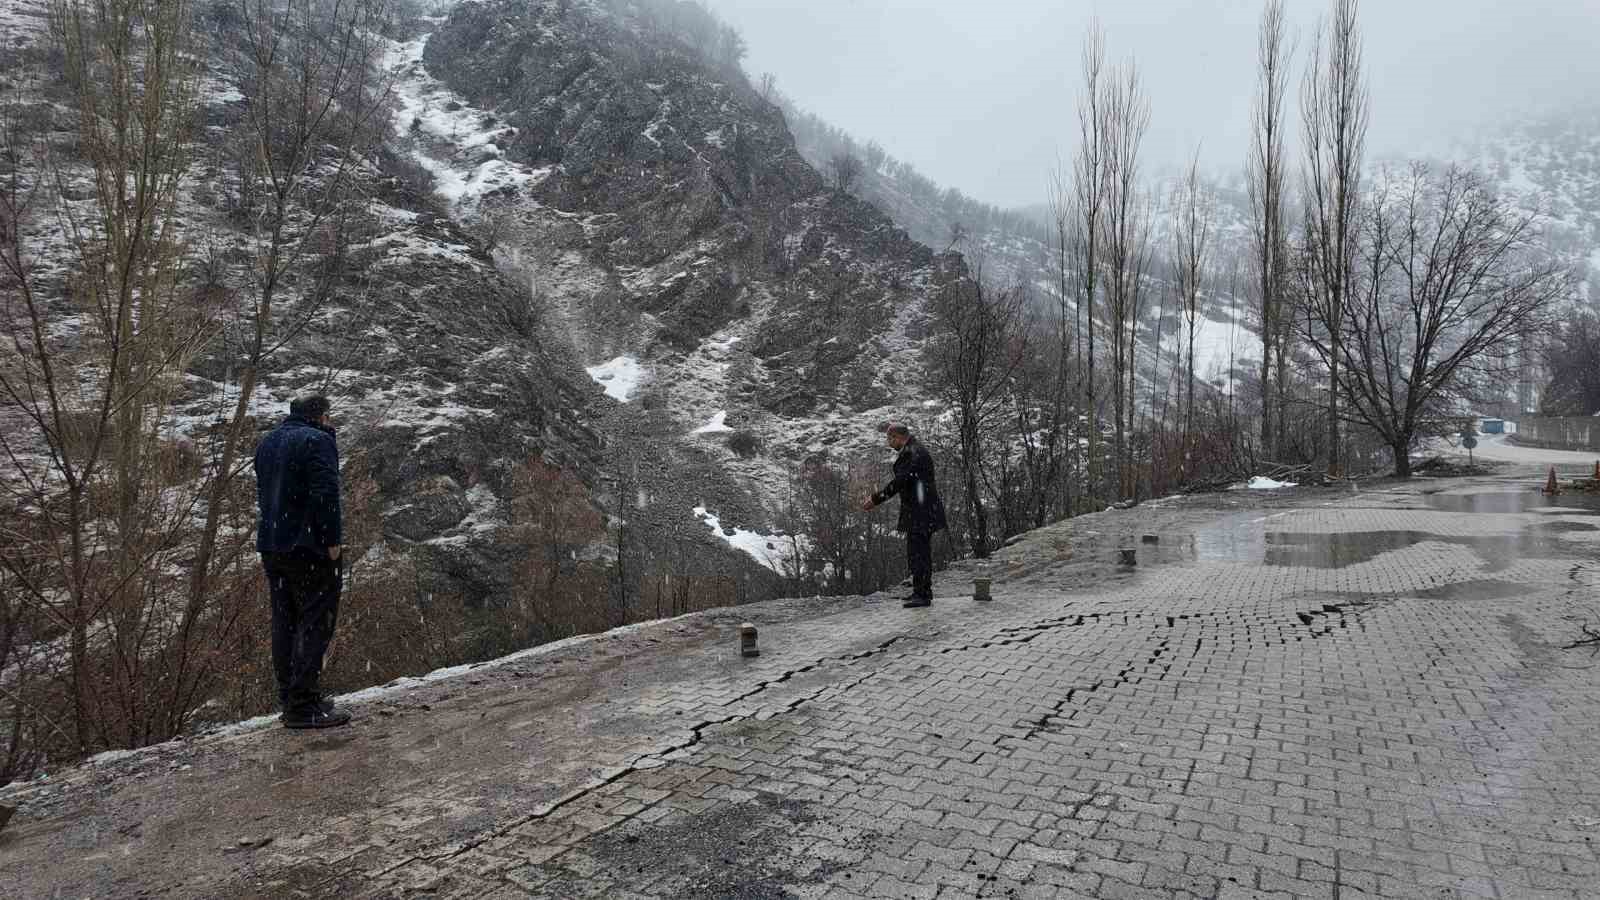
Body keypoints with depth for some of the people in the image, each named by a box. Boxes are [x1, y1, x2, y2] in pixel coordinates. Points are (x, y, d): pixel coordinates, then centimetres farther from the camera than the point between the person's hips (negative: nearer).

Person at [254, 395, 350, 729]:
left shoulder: (267, 442, 17)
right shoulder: (317, 440, -11)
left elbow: (263, 494, 21)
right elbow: (325, 493, -21)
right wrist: (332, 540, -17)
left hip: (272, 547, 9)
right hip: (309, 547, -9)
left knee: (285, 623, 14)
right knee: (315, 622, -4)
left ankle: (289, 700, 22)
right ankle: (303, 705, -5)